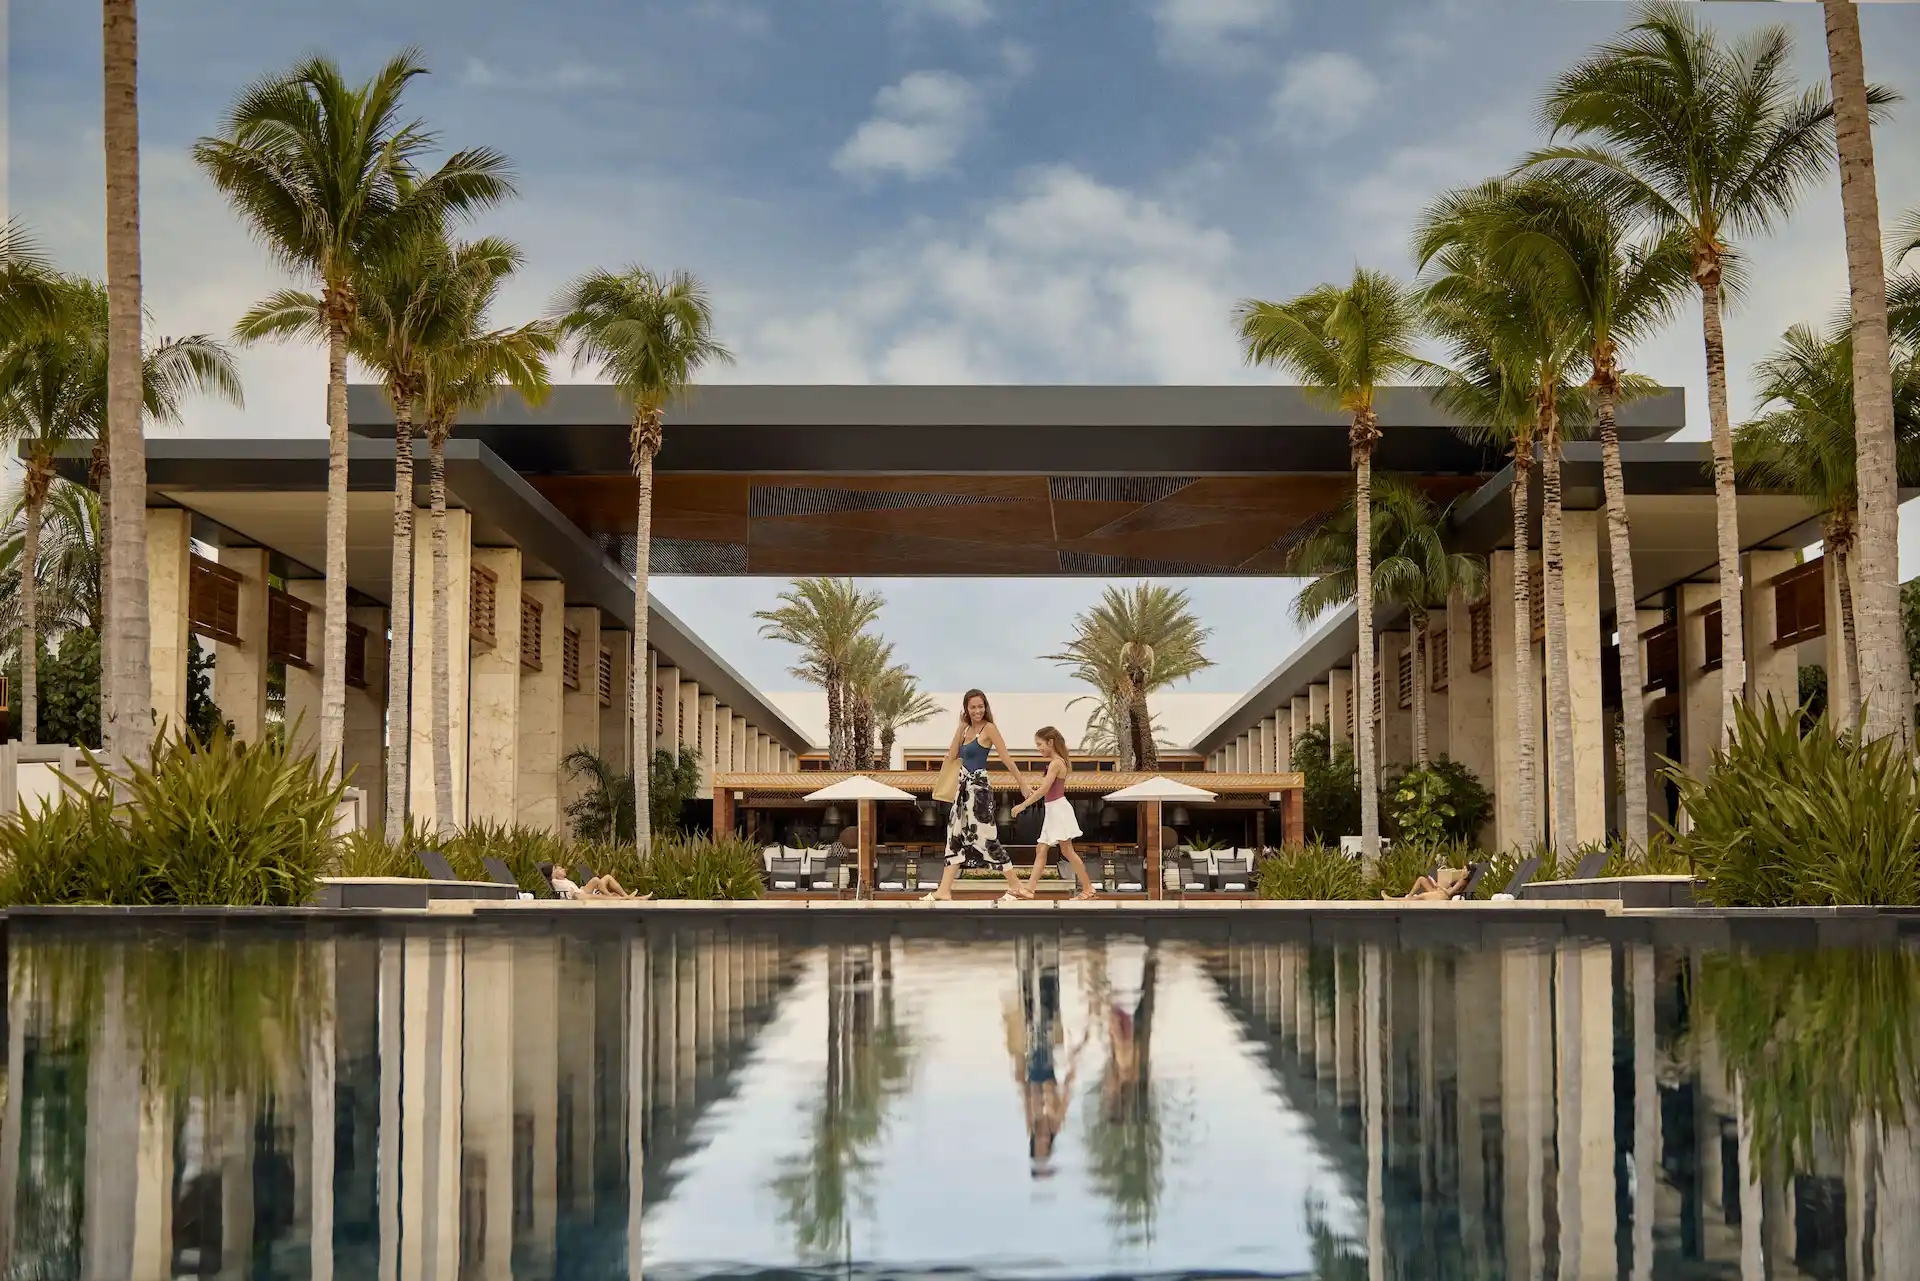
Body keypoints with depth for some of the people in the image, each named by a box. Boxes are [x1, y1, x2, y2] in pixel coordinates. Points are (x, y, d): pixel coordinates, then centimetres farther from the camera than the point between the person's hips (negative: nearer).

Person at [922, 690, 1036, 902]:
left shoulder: (989, 728, -8)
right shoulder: (965, 729, 14)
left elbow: (1006, 757, -10)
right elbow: (951, 756, 8)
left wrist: (1022, 783, -11)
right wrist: (961, 728, 4)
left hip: (979, 787, -8)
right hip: (965, 788, 8)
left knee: (985, 836, -7)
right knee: (956, 837, 7)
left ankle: (1016, 885, 0)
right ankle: (944, 891, 9)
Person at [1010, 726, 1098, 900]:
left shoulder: (1055, 763, -16)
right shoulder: (1058, 762, 14)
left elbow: (1044, 790, -21)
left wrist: (1022, 805, -18)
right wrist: (1034, 794, 1)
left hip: (1058, 808, -10)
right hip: (1052, 810, 10)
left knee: (1067, 851, -7)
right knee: (1041, 849, 7)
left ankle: (1088, 889, -2)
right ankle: (1030, 888, 5)